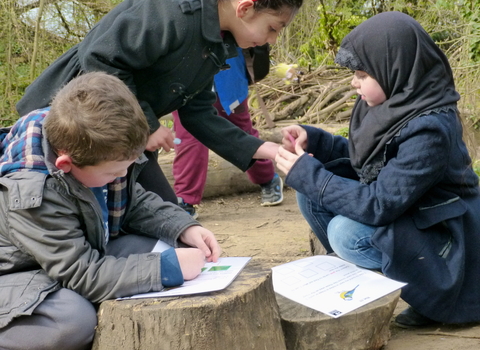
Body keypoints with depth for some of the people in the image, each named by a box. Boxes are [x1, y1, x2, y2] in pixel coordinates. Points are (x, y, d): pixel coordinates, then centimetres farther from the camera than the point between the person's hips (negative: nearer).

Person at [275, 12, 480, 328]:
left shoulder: (429, 130, -30)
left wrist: (307, 173, -25)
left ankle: (435, 295, -9)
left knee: (346, 231, -29)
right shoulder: (392, 105, -5)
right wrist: (314, 140, -6)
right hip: (397, 212, 8)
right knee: (310, 191, -5)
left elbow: (378, 205, -31)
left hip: (439, 239, -8)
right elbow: (362, 158, 10)